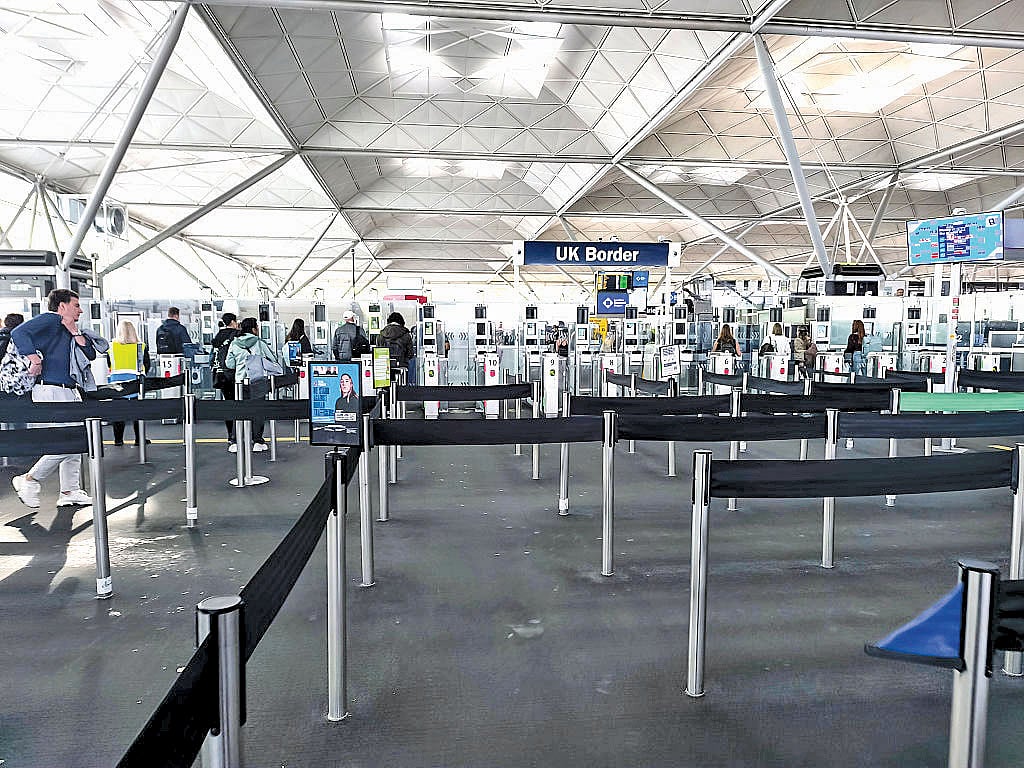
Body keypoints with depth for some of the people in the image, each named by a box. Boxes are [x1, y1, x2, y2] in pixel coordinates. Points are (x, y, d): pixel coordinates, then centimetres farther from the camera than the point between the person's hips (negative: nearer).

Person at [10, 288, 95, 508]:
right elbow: (19, 333, -22)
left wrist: (75, 332, 6)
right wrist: (35, 359, -26)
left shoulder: (68, 330, 21)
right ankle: (29, 480, 5)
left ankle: (70, 492, 17)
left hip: (70, 391, 10)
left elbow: (90, 354, 15)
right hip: (52, 391, -10)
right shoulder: (49, 320, -7)